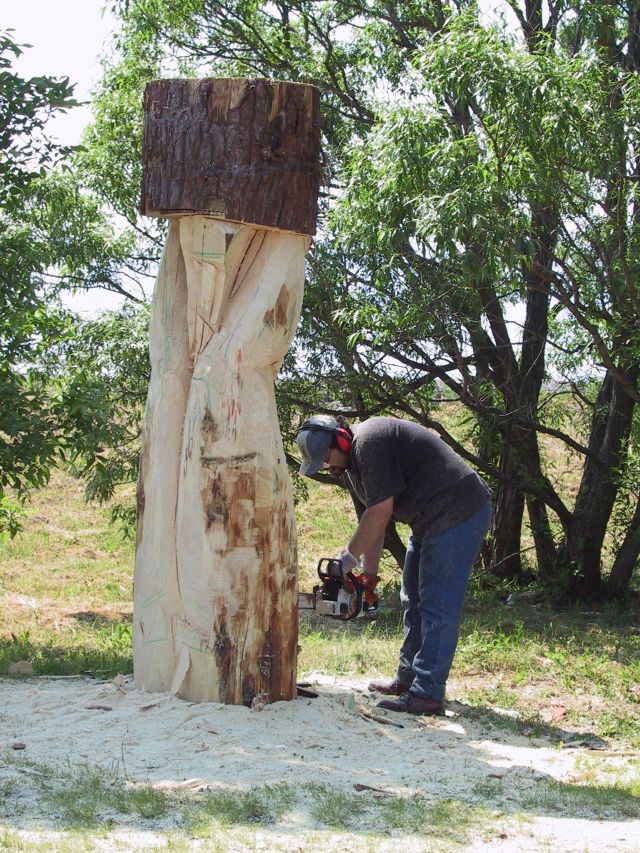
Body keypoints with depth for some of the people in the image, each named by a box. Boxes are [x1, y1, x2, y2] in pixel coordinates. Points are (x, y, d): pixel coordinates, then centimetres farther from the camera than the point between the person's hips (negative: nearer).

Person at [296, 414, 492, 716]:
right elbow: (370, 524, 13)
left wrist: (349, 557, -13)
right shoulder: (349, 466, 12)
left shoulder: (369, 441, -19)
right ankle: (408, 678, 25)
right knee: (413, 601, 16)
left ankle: (428, 694, -11)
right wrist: (369, 574, 7)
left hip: (457, 513, -11)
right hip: (429, 522, 11)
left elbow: (381, 512, -22)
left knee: (437, 607, -11)